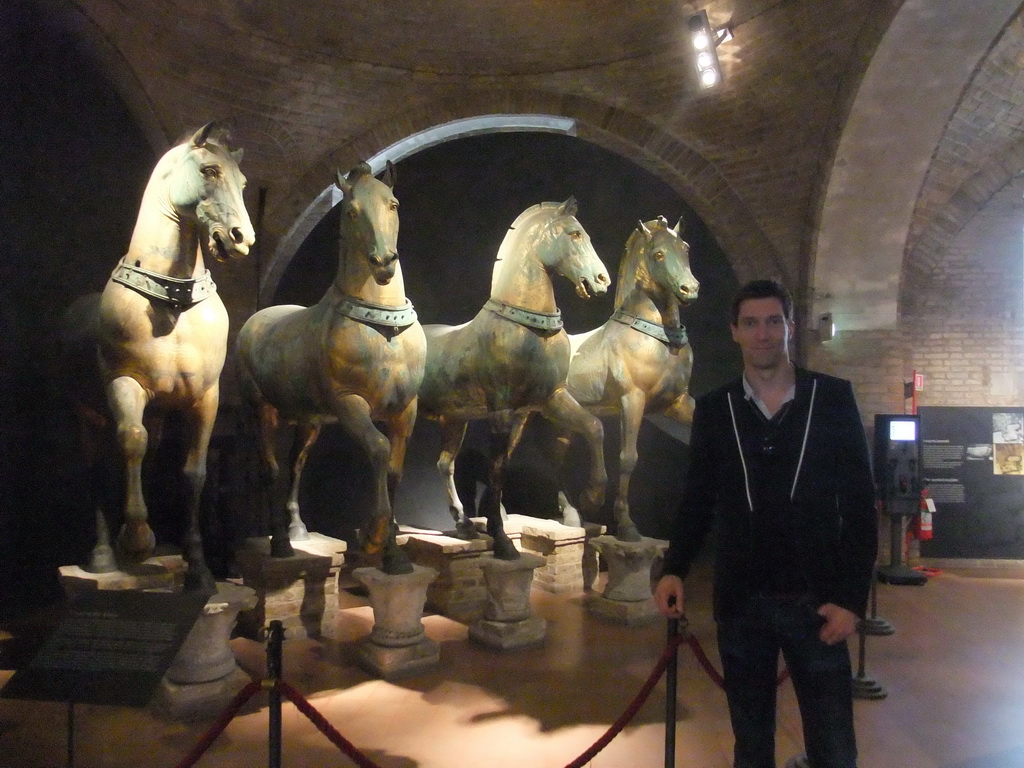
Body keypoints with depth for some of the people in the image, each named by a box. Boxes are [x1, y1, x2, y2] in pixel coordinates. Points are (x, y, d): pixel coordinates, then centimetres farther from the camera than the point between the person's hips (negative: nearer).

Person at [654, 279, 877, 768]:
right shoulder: (713, 410, 3)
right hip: (740, 603, 2)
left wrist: (852, 597, -7)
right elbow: (698, 501, 8)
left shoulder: (833, 398, -1)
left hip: (815, 600, -1)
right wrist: (674, 570, -6)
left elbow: (860, 503, -1)